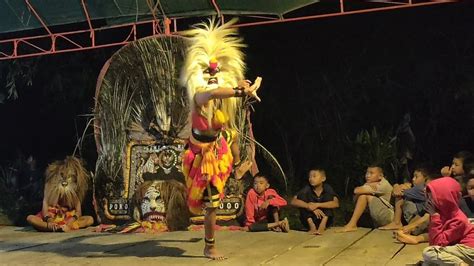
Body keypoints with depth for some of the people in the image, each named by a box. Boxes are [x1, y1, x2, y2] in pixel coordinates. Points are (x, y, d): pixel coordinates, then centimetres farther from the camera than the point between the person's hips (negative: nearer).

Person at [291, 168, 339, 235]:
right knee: (302, 195, -18)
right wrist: (309, 207, -34)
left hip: (325, 220, 0)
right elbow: (293, 201, -22)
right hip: (311, 220, 1)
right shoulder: (307, 189, -9)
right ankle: (311, 226, -22)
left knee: (328, 195, -18)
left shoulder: (327, 188, -10)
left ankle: (323, 225, -26)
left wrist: (317, 205, -35)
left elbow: (336, 203, -27)